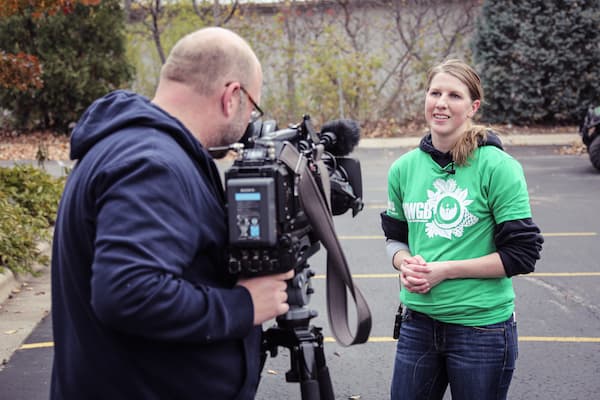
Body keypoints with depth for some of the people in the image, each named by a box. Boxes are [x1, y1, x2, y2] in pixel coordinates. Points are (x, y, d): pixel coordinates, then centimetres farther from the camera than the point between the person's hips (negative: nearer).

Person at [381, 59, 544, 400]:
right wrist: (406, 264, -7)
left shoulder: (497, 167, -11)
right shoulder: (404, 168, 3)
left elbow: (523, 254, -12)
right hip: (418, 322, 4)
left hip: (482, 324, -4)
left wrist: (445, 270, -17)